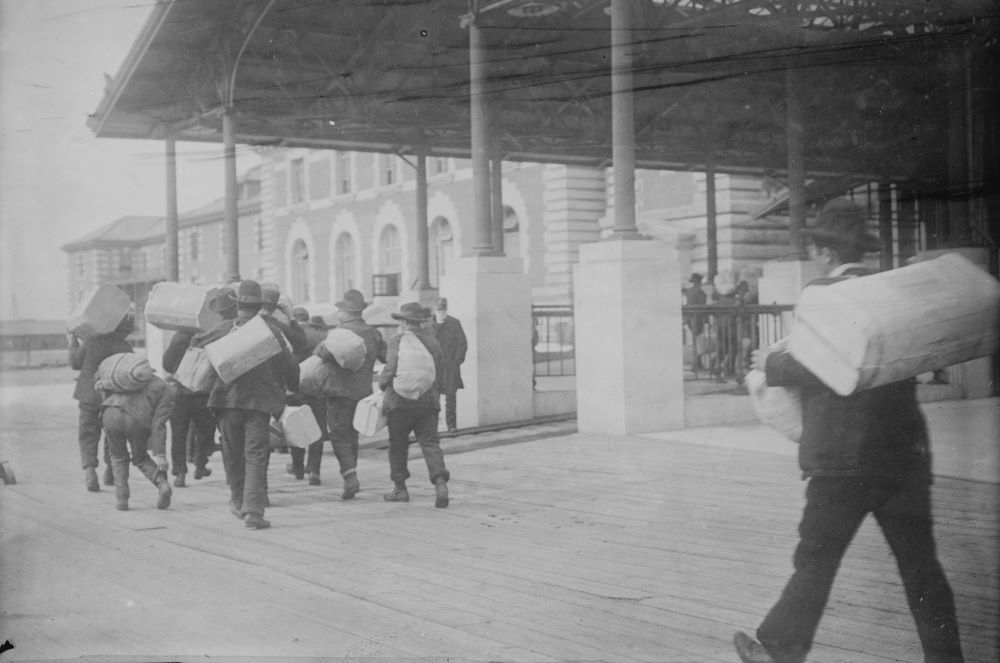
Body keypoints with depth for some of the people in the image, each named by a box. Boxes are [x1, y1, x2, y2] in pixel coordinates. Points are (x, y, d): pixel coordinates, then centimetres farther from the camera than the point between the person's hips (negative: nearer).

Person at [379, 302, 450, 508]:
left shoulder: (398, 340, -6)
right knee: (430, 443, 1)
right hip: (429, 402, 4)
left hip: (401, 401, -4)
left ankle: (400, 489, 16)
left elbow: (392, 368, -14)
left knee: (398, 445, 10)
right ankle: (440, 482, -18)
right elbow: (441, 373, 14)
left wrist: (382, 383, 4)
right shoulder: (433, 342, 11)